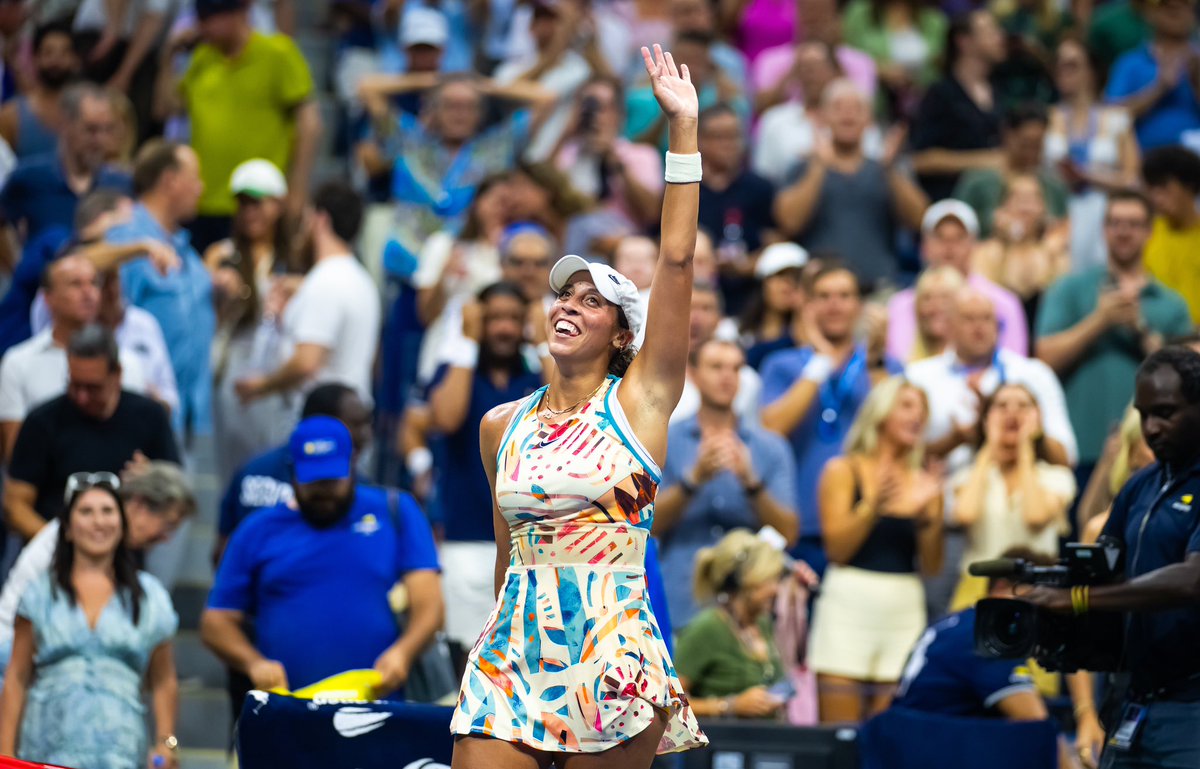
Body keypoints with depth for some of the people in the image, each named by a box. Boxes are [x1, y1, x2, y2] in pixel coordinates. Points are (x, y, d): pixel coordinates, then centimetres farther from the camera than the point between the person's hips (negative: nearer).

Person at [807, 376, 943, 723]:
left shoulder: (924, 482, 12)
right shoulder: (843, 471, 3)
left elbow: (932, 566, 9)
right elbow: (837, 548, -4)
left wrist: (927, 515, -6)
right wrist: (874, 504, -14)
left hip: (904, 609, 3)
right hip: (850, 606, -3)